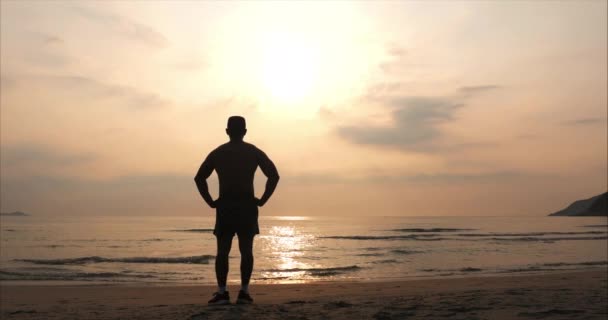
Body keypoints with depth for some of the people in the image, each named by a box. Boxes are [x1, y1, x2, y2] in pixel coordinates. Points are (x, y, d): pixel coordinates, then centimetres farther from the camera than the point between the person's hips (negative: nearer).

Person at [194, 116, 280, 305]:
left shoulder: (217, 153, 9)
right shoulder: (254, 151, 5)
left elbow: (199, 178, 3)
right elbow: (274, 175, -5)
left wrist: (210, 202, 4)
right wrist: (262, 200, -2)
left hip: (225, 206, 1)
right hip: (247, 206, 0)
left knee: (222, 251, 4)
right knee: (246, 250, 4)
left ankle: (222, 292, -2)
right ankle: (244, 292, 2)